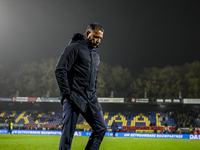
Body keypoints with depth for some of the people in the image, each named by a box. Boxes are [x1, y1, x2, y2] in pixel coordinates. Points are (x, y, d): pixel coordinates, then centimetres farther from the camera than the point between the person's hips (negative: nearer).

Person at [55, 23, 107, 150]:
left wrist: (93, 95, 15)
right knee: (68, 134, -4)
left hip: (90, 100, 8)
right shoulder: (75, 48, -5)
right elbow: (60, 71, -12)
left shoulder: (96, 55, 20)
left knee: (101, 129, 4)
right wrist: (66, 94, -14)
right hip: (74, 99, -8)